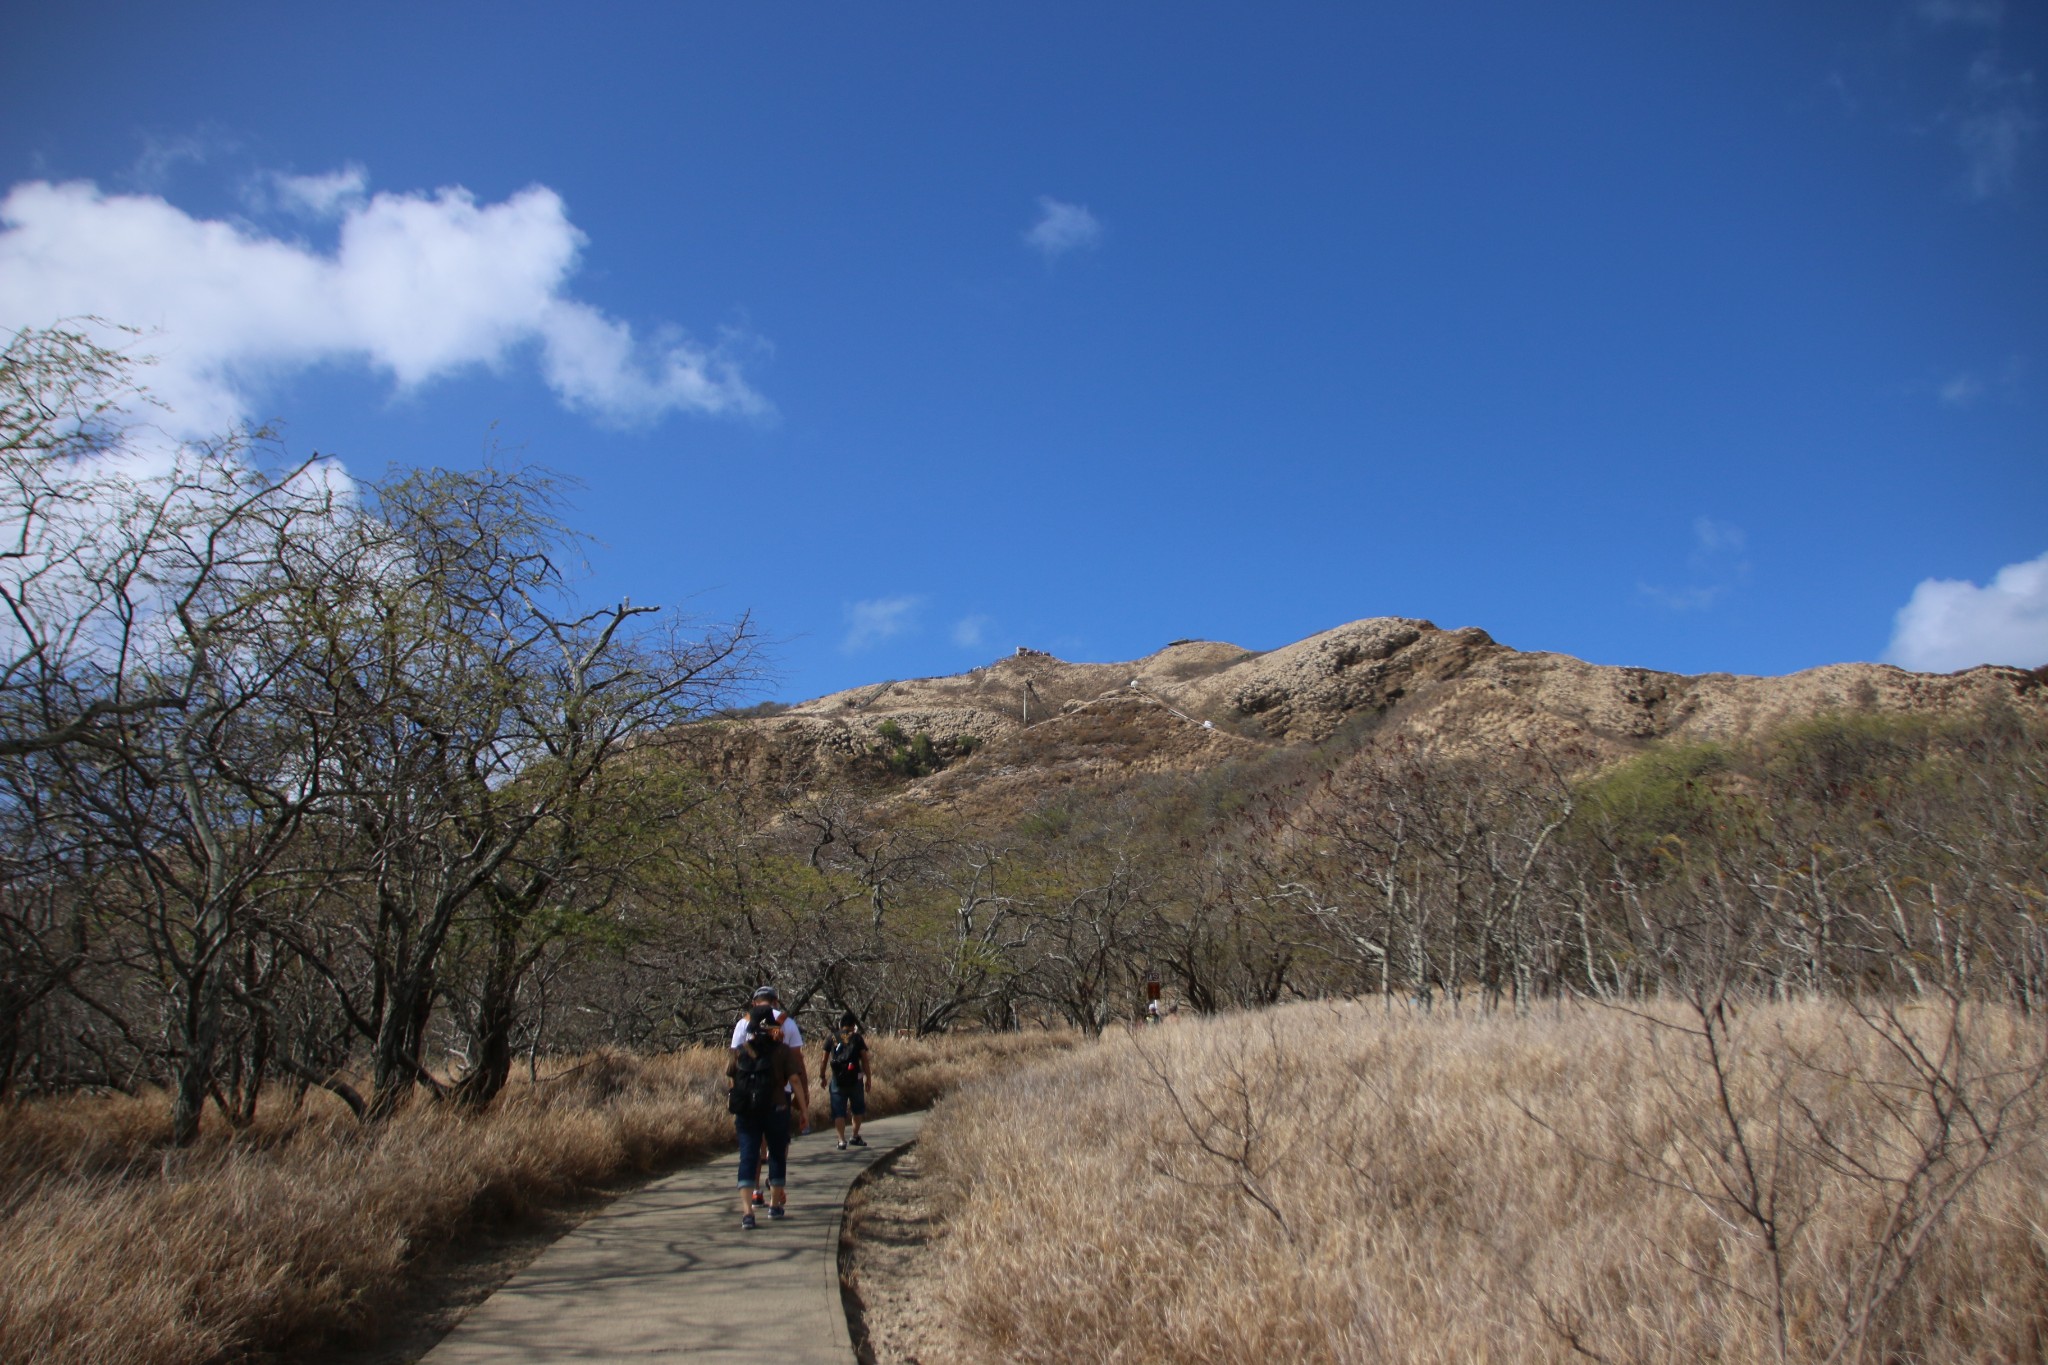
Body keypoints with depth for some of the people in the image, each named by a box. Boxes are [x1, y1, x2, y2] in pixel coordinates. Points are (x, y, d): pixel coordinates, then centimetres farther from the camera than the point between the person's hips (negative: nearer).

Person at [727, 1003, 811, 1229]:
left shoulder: (740, 1051, 2)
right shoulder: (782, 1051, -6)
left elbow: (730, 1078, 9)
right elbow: (795, 1079, -8)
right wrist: (804, 1107, -1)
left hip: (746, 1113, 1)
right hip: (776, 1109, -1)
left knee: (748, 1157, 0)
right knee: (778, 1154, 16)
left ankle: (747, 1211, -13)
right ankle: (775, 1204, 27)